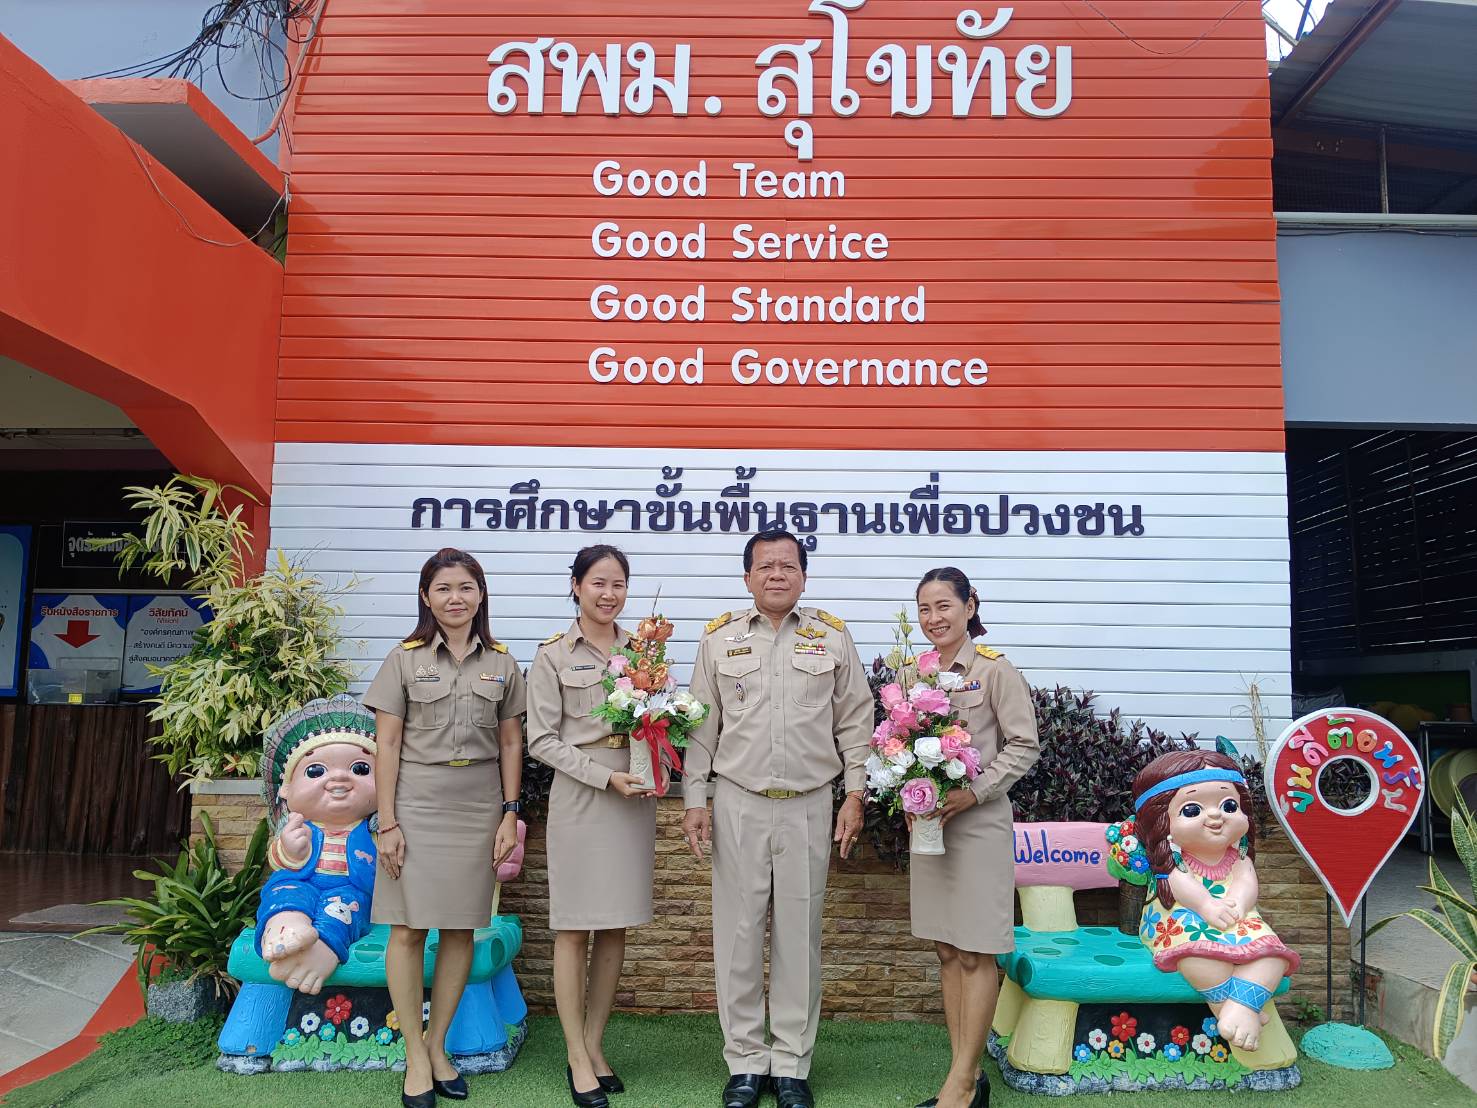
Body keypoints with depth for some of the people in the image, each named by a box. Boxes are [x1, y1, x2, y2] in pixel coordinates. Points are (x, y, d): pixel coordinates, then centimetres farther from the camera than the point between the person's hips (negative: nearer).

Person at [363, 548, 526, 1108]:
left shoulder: (502, 663, 6)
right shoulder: (405, 659, 0)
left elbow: (511, 743, 9)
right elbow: (387, 745, -2)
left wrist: (510, 812, 2)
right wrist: (387, 823, -7)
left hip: (479, 808, 2)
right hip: (417, 805, -2)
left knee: (461, 929, 7)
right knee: (409, 928, -1)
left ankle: (438, 1046, 22)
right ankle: (415, 1057, 12)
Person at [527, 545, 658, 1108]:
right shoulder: (554, 655, -2)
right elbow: (541, 740, -5)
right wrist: (606, 777, -15)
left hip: (634, 796, 4)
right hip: (579, 795, -4)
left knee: (616, 927, 9)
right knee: (574, 929, 2)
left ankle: (595, 1045, 23)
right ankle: (578, 1059, 13)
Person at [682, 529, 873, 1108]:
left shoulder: (832, 637, 5)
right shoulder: (720, 638, 5)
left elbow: (854, 722, 6)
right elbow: (700, 727, 6)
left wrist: (855, 795, 1)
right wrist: (694, 800, 1)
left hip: (808, 808, 0)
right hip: (737, 805, 0)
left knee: (799, 936, 7)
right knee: (738, 935, 6)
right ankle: (745, 1062, 21)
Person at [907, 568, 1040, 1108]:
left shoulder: (996, 669, -8)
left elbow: (1024, 746, -8)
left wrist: (974, 792, -17)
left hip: (978, 824, -6)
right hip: (928, 822, 6)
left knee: (975, 954, 1)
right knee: (947, 951, 11)